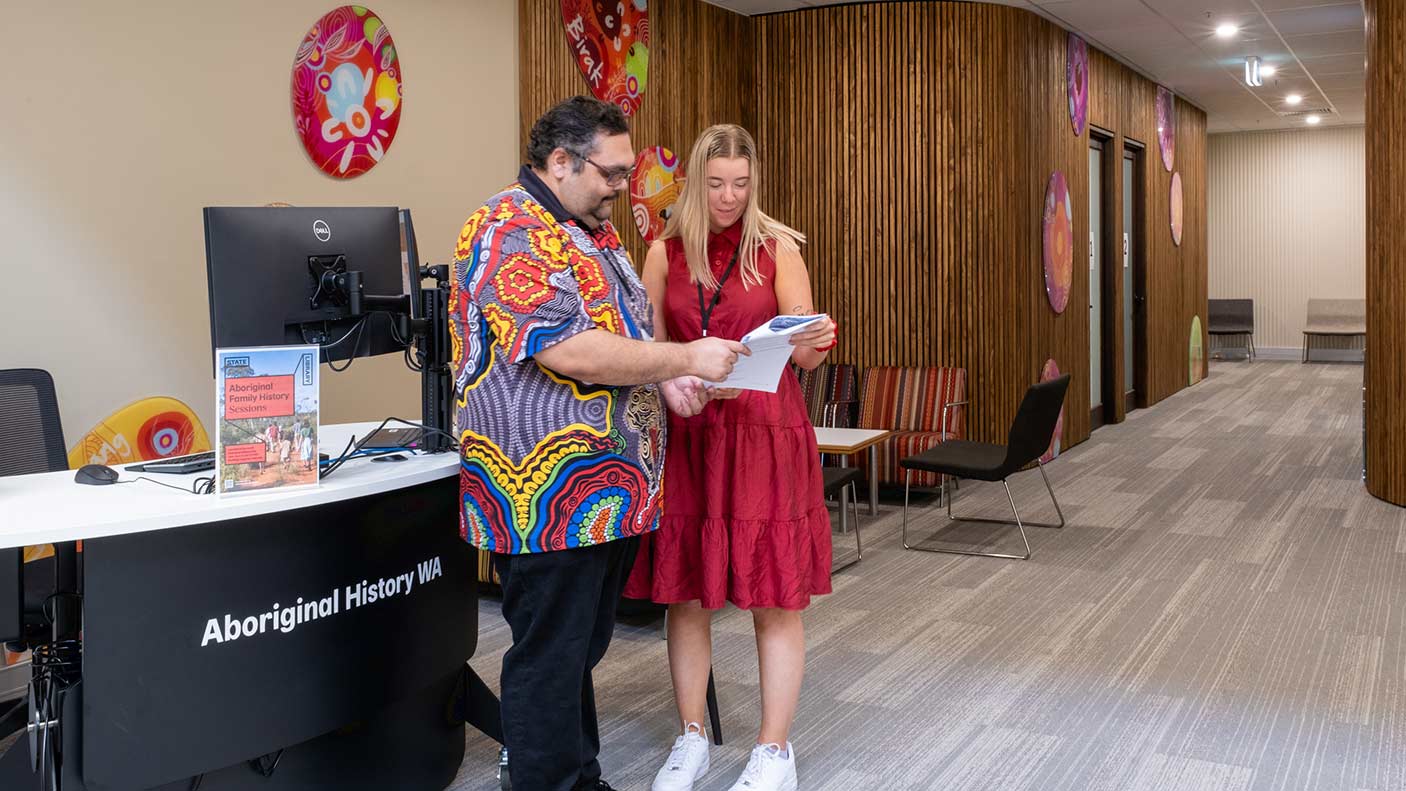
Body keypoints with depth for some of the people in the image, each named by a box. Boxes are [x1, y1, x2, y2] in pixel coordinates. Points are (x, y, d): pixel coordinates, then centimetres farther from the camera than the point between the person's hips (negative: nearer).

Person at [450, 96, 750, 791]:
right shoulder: (510, 233, -14)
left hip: (613, 491, 10)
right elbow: (569, 352, -24)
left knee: (582, 648, 19)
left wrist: (665, 379, 5)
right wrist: (684, 358, -16)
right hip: (551, 496, -10)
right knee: (551, 658, 0)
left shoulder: (591, 232, 17)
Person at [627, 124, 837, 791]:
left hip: (765, 434, -2)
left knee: (775, 597, 1)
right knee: (685, 592, 7)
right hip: (685, 435, 2)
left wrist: (813, 341, -24)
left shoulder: (777, 247, 2)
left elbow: (806, 354, -1)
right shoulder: (665, 252, 6)